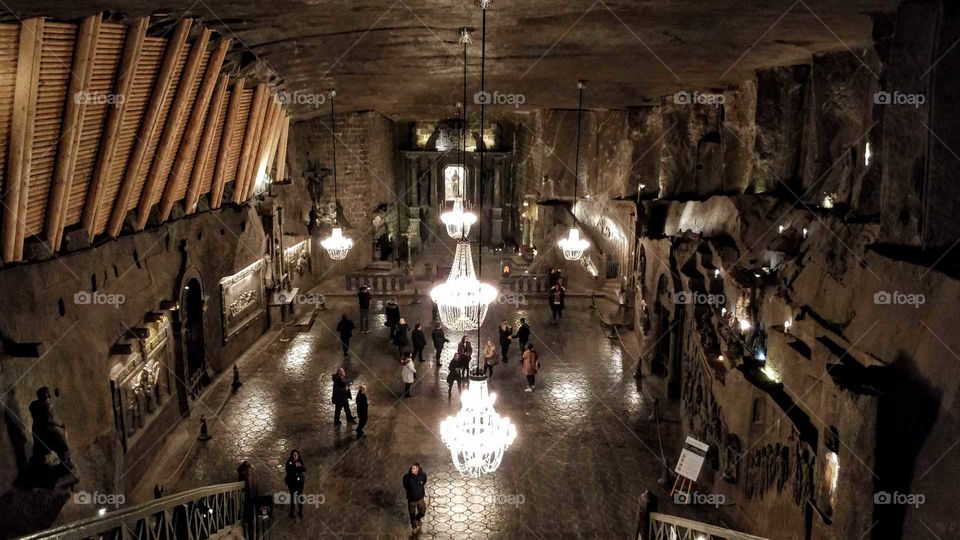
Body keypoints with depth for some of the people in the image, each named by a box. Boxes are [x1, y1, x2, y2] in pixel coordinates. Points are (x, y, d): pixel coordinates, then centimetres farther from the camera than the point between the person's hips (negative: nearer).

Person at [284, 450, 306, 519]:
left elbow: (304, 470, 1)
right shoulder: (289, 462, -8)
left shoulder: (300, 461, 1)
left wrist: (301, 466, -17)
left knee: (300, 496, 2)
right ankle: (291, 512, 11)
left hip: (300, 481, 3)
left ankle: (300, 512, 17)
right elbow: (287, 470, -18)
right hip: (292, 482, -3)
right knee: (293, 497, -3)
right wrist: (294, 466, -27)